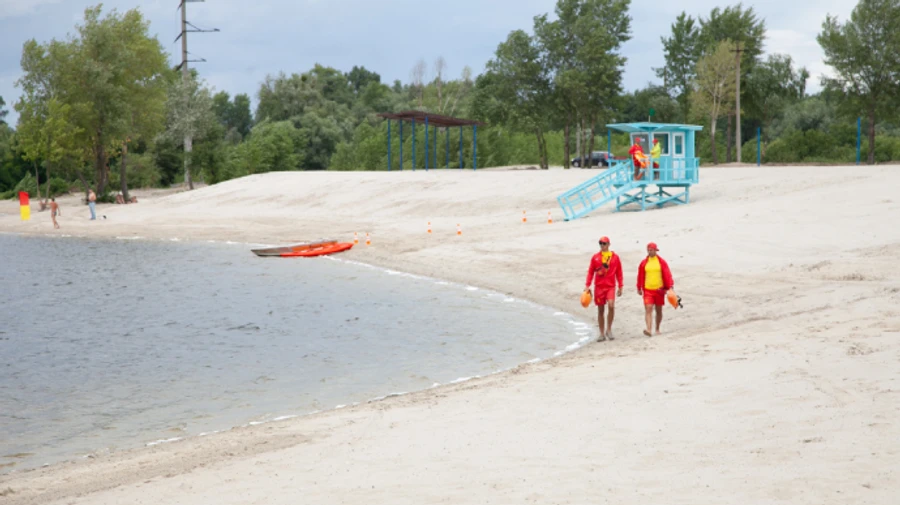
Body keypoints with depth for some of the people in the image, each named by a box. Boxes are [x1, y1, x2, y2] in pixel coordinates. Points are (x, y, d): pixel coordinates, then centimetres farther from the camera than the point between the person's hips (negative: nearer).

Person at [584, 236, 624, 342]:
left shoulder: (615, 257, 4)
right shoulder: (595, 257, 6)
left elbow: (619, 273, 8)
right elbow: (590, 272, 8)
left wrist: (620, 287, 6)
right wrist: (587, 285, 1)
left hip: (610, 286, -2)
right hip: (598, 287, 2)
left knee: (611, 305, -23)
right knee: (600, 310, 6)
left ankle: (609, 329, -6)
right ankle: (602, 334, 15)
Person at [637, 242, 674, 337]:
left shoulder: (662, 262, -1)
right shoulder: (644, 263, 3)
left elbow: (667, 275, -5)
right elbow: (640, 276, 10)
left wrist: (670, 286, -14)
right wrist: (639, 288, 14)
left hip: (659, 290, 0)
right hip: (648, 290, 0)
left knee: (659, 310, 11)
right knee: (648, 309, -14)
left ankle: (657, 329, 27)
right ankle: (649, 329, -25)